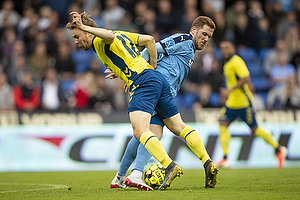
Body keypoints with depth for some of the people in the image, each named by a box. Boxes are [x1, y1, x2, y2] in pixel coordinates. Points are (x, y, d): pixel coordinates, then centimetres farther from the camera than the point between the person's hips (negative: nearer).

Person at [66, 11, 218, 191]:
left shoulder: (98, 41, -1)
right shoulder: (122, 34, 25)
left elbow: (110, 36, -26)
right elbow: (149, 39, 22)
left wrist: (84, 27, -22)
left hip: (142, 81, -9)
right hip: (158, 78, 9)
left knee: (140, 132, -19)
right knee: (179, 127, 14)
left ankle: (170, 166, -33)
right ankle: (208, 164, 10)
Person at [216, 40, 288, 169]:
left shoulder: (236, 62, -15)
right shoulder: (227, 64, 14)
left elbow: (246, 79, -25)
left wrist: (230, 90, -27)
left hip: (243, 102, -9)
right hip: (231, 103, 9)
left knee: (255, 129, -1)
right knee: (223, 126, -7)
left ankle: (279, 149, 14)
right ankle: (225, 158, -8)